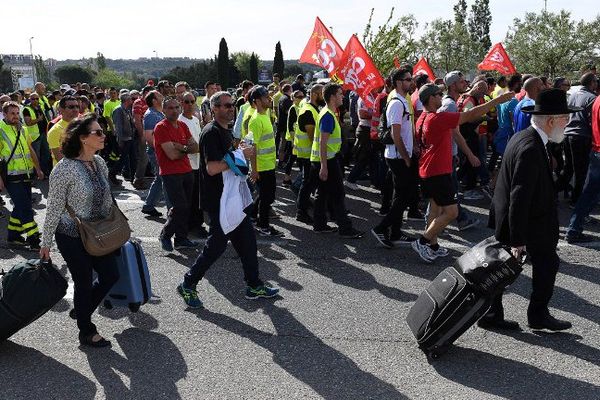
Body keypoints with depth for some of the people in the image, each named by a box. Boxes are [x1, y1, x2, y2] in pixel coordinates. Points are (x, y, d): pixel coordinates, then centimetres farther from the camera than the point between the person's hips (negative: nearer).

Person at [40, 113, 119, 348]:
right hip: (72, 237, -7)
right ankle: (86, 333, 29)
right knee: (84, 283, 6)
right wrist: (46, 243, -9)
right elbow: (54, 209, -15)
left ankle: (81, 311, 38)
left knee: (111, 276, 12)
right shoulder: (64, 169, -21)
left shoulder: (100, 163, -1)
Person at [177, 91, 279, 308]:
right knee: (217, 245, -2)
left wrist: (241, 153, 9)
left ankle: (254, 286, 21)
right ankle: (188, 285, 15)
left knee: (247, 239, 11)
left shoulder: (226, 131, 15)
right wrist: (240, 156, -21)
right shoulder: (211, 132, -16)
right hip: (217, 200, -10)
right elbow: (211, 168, -26)